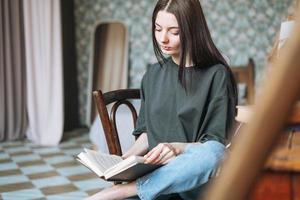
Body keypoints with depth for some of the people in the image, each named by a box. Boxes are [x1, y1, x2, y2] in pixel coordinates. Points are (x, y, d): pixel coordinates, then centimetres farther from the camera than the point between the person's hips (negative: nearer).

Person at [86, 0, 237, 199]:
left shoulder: (216, 75, -3)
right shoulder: (153, 74, 12)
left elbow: (217, 144, -7)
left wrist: (177, 148, -25)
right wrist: (125, 159, -2)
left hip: (194, 176, -1)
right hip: (156, 172, 2)